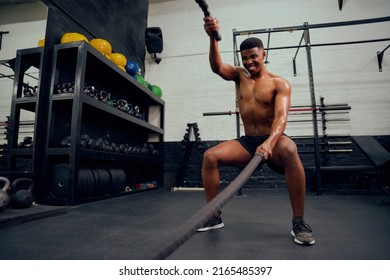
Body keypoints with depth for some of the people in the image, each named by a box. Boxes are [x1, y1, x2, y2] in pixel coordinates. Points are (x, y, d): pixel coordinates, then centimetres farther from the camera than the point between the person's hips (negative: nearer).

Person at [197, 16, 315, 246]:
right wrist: (213, 38, -24)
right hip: (247, 142, 4)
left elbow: (281, 116, -21)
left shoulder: (280, 84, -5)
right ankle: (215, 217, -4)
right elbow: (217, 67, -9)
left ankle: (299, 221, -23)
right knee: (210, 156, -19)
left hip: (273, 141, -3)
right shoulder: (240, 75, 9)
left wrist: (270, 142, -40)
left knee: (289, 150, -39)